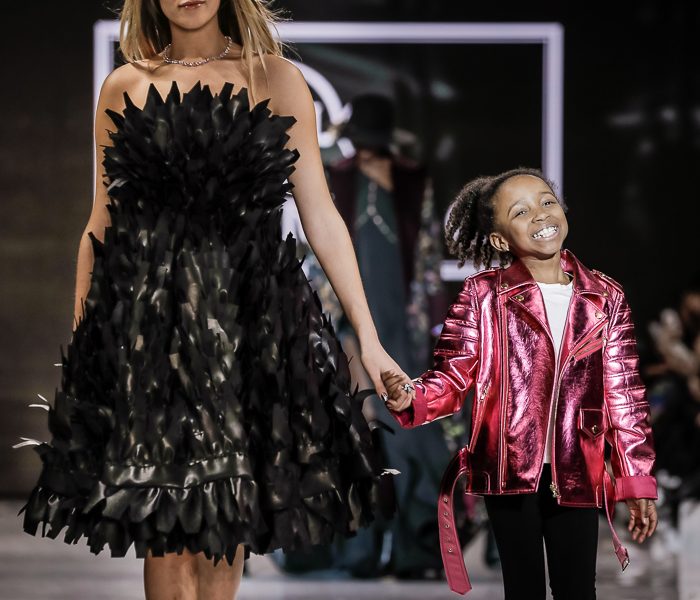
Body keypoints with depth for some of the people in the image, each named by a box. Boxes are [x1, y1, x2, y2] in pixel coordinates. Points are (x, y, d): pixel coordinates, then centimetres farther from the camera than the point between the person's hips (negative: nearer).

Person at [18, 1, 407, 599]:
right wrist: (80, 341, 7)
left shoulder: (276, 79, 4)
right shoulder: (123, 88, 8)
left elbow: (320, 214, 0)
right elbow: (101, 223, 11)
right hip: (144, 320, 0)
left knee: (227, 524, 2)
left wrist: (368, 337, -5)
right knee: (165, 529, -2)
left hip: (248, 320, 0)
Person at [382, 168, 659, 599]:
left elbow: (624, 397, 7)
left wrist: (638, 481, 6)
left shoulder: (606, 299, 5)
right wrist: (411, 398, -24)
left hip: (576, 476, 1)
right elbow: (454, 377, -2)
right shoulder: (483, 296, -2)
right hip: (510, 470, -1)